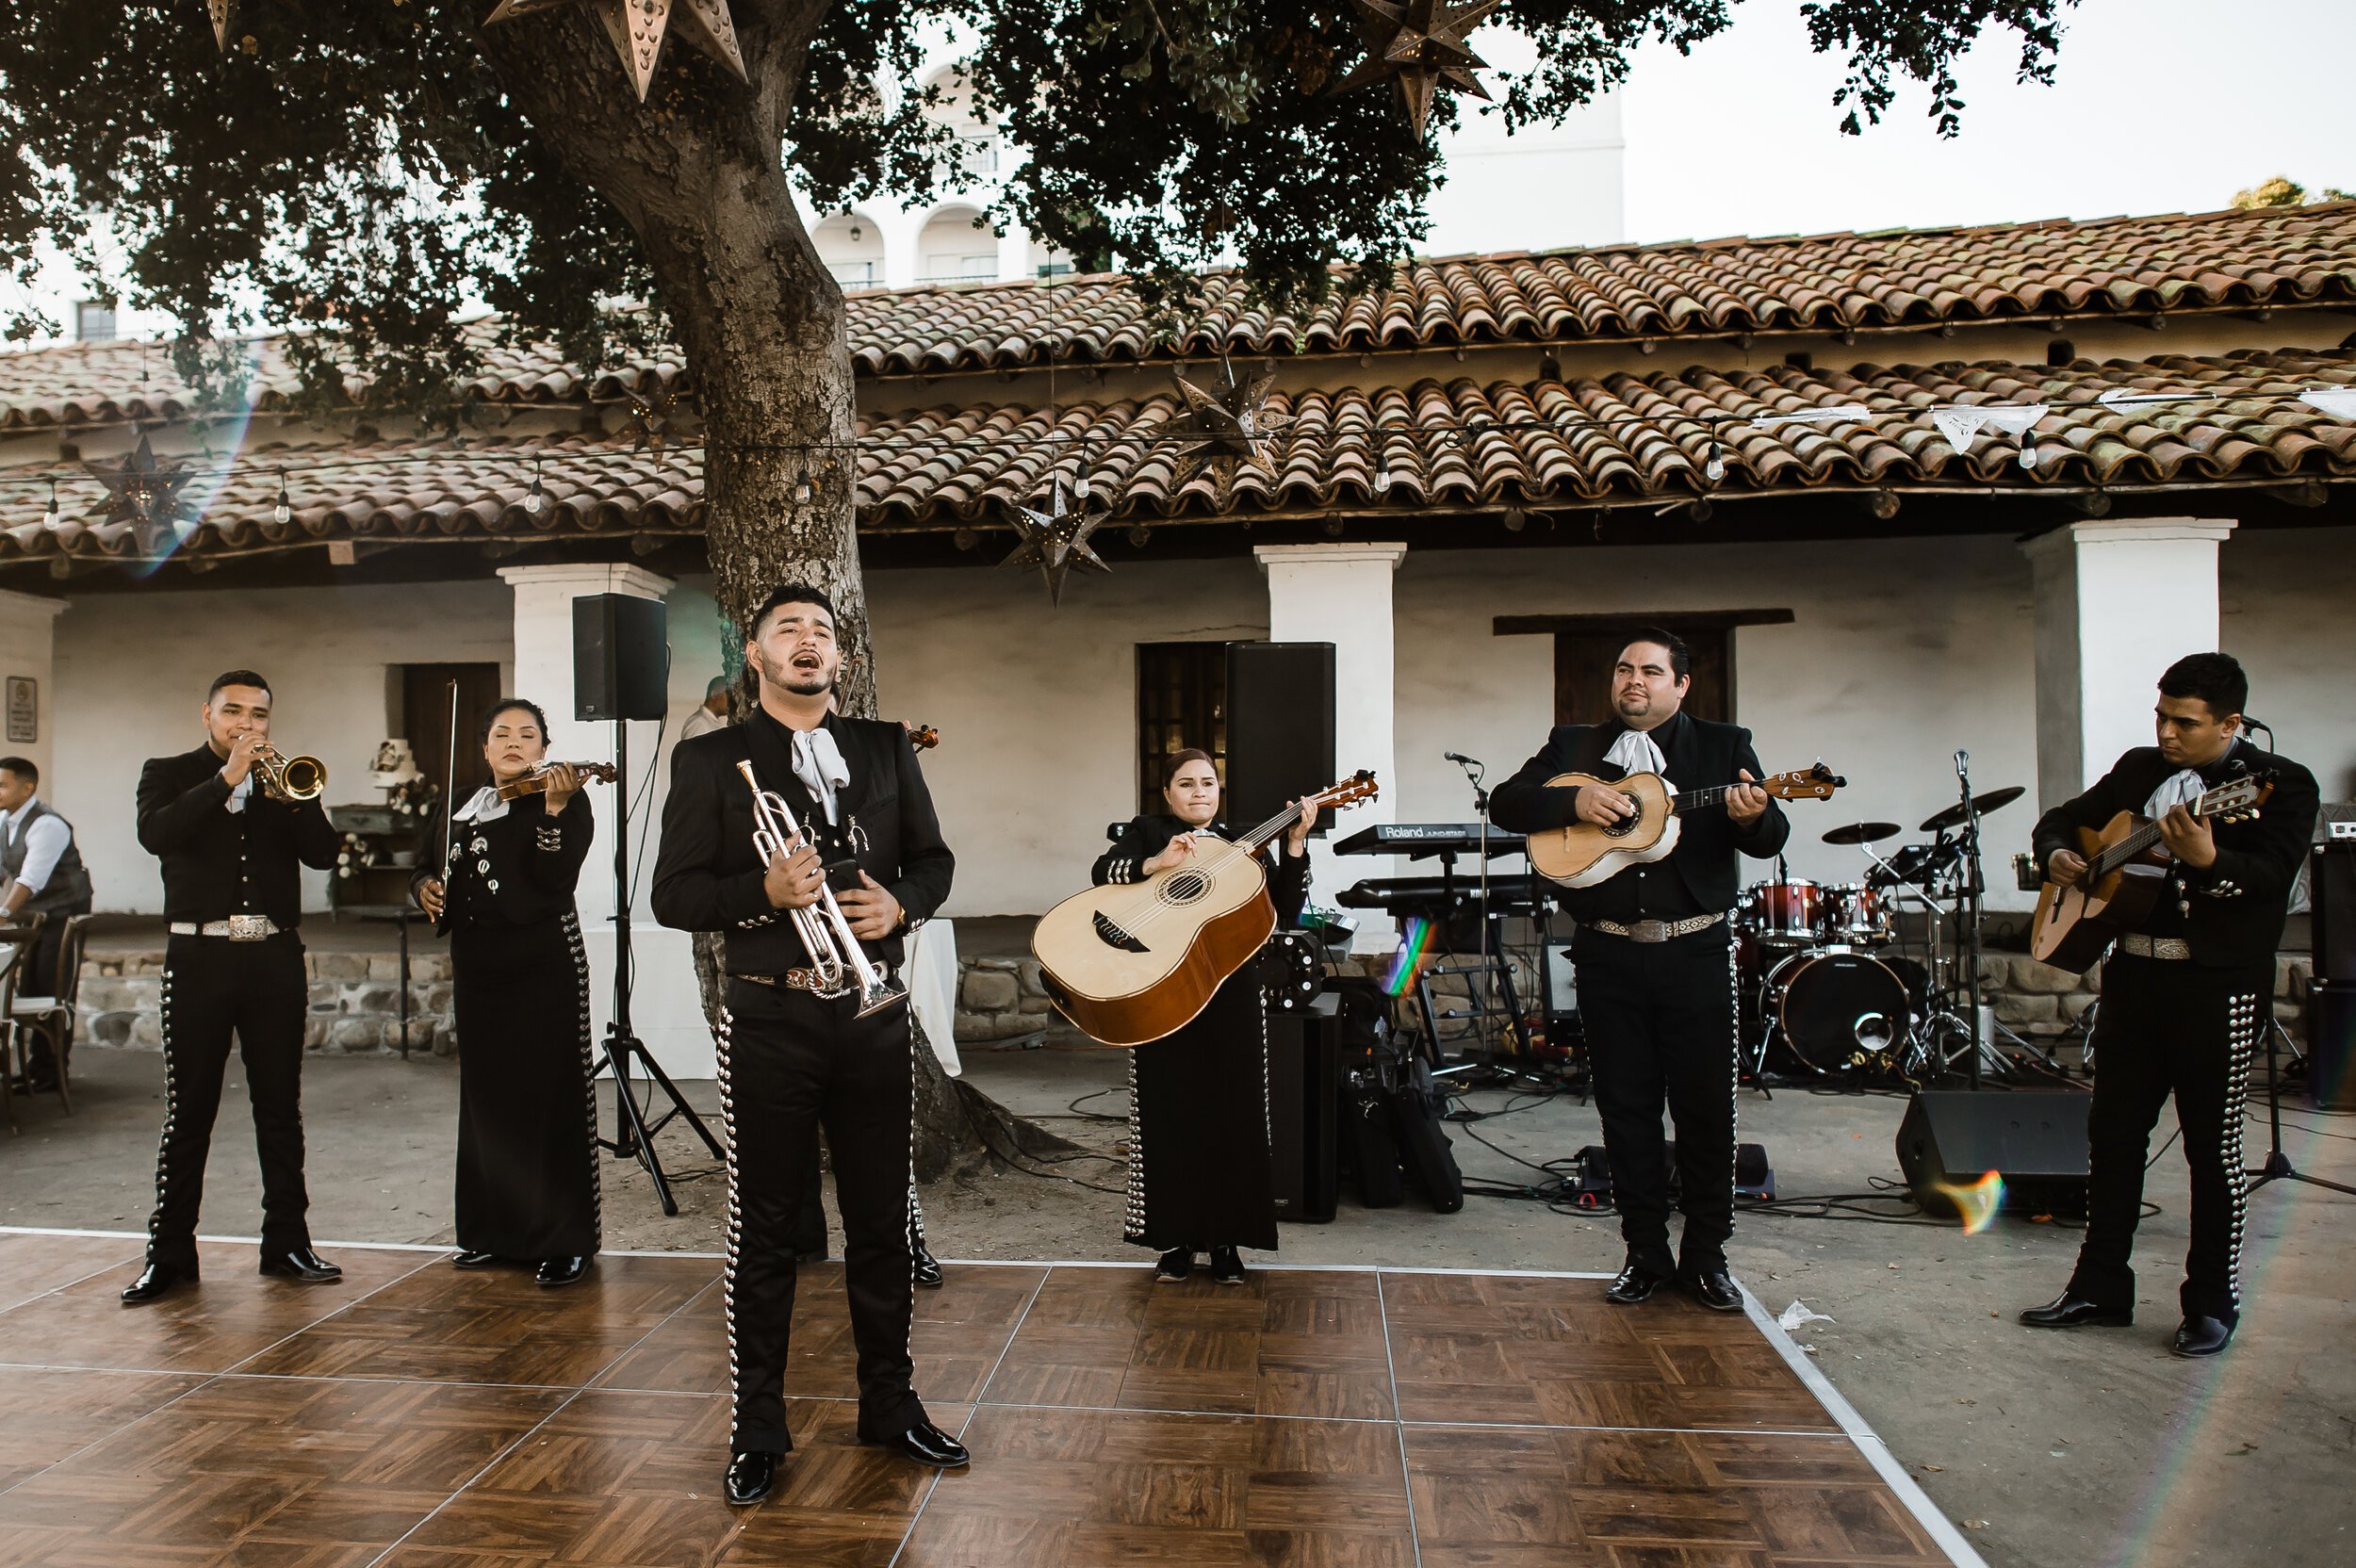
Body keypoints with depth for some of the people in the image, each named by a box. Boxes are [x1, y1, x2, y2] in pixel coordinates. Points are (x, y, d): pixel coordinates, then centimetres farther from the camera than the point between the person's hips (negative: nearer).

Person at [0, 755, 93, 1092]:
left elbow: (30, 879, -28)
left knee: (53, 993, -6)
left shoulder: (47, 825, -20)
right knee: (28, 989, 9)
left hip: (63, 914, -8)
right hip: (32, 914, 8)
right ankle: (39, 1064, 19)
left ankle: (50, 1071, 2)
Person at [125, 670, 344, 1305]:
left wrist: (291, 800, -16)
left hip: (275, 958, 2)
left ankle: (287, 1243, 14)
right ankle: (169, 1252, 12)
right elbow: (155, 834, -14)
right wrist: (227, 778, -18)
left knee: (280, 1109, 6)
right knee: (187, 1111, 2)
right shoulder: (170, 774, 7)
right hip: (200, 957, -2)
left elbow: (323, 853, -2)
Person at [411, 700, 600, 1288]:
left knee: (551, 1100, -4)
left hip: (545, 971, -6)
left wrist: (555, 807, -29)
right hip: (477, 970, 6)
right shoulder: (458, 810, 13)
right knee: (485, 1098, 14)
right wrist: (426, 885, 3)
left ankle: (565, 1240, 3)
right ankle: (494, 1230, 28)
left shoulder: (566, 800, -4)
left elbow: (556, 879, -18)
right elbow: (429, 866, 26)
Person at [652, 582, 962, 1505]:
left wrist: (900, 901, -9)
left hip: (875, 1014, 3)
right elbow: (673, 894, -3)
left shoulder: (886, 748, 10)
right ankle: (758, 1428, 23)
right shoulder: (709, 760, 1)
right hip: (770, 1019, -3)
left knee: (881, 1220, 12)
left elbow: (933, 858, 13)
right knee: (763, 1228, 7)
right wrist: (765, 892, -20)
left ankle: (889, 1404, 29)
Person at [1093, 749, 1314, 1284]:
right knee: (1170, 1114, 3)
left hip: (1230, 996, 2)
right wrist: (1157, 863, -22)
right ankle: (1176, 1239, 18)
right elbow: (1102, 871, -9)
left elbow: (1287, 911, 1)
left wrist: (1294, 847, -8)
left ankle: (1224, 1240, 17)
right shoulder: (1147, 832, 9)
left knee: (1232, 1114, 3)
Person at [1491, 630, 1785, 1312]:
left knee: (1706, 1108, 4)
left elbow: (1771, 840, -2)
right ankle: (1646, 1255, 21)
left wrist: (1751, 816, -25)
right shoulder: (1572, 745, 10)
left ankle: (1705, 1256, 21)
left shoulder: (1724, 746, 6)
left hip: (1697, 953, -1)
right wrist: (1575, 801, -14)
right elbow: (1504, 804, 1)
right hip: (1608, 956, 1)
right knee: (1626, 1108, 8)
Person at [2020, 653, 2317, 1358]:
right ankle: (2100, 1288, 20)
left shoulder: (2279, 784, -5)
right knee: (2112, 1132, 10)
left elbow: (2272, 877, -19)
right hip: (2133, 975, 6)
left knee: (2212, 1146, 4)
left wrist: (2209, 860, -39)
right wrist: (2056, 853, -1)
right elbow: (2062, 817, 21)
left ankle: (2212, 1304, 19)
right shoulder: (2139, 769, 12)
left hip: (2218, 987, -5)